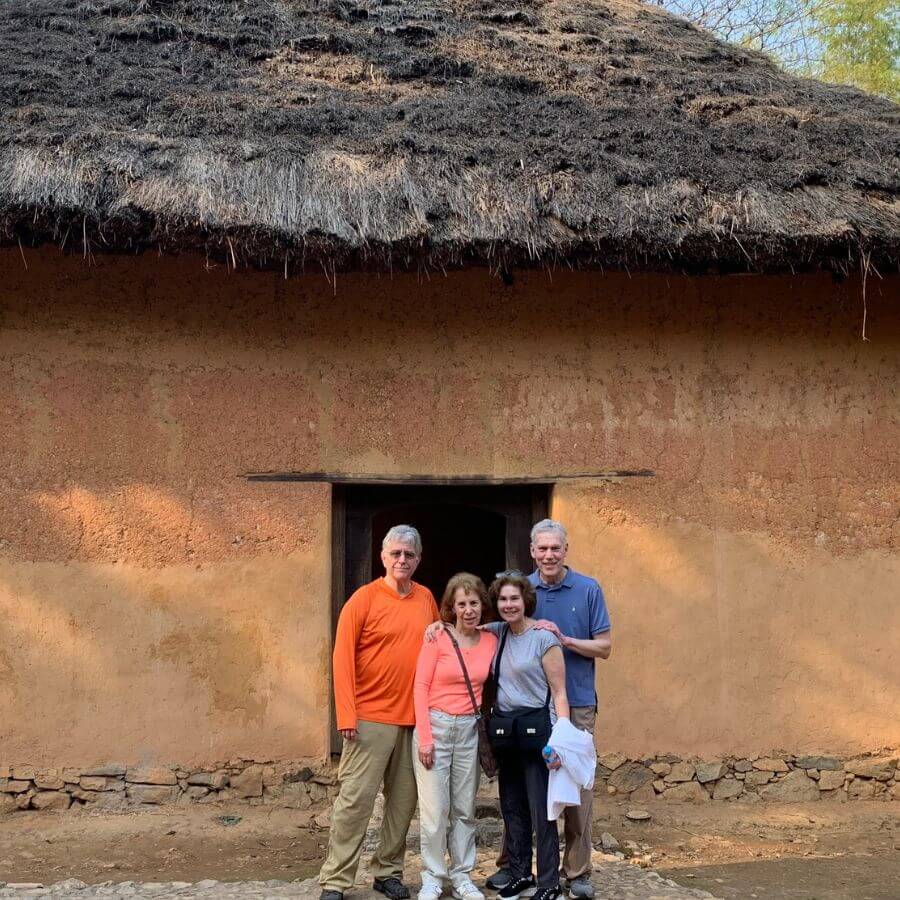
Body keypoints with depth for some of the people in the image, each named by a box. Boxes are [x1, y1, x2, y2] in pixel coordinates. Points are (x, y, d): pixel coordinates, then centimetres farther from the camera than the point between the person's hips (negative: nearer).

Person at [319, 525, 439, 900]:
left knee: (404, 801, 9)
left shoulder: (426, 599, 8)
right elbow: (343, 657, -8)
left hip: (416, 719, 5)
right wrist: (346, 715, -15)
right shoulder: (364, 599, -5)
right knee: (355, 800, -3)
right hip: (371, 718, -4)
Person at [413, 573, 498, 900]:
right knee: (435, 809, -2)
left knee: (465, 809, 10)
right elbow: (420, 687, -7)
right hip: (435, 726, -3)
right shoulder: (438, 637, -6)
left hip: (469, 730, 3)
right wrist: (425, 737, -11)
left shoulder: (491, 641, 4)